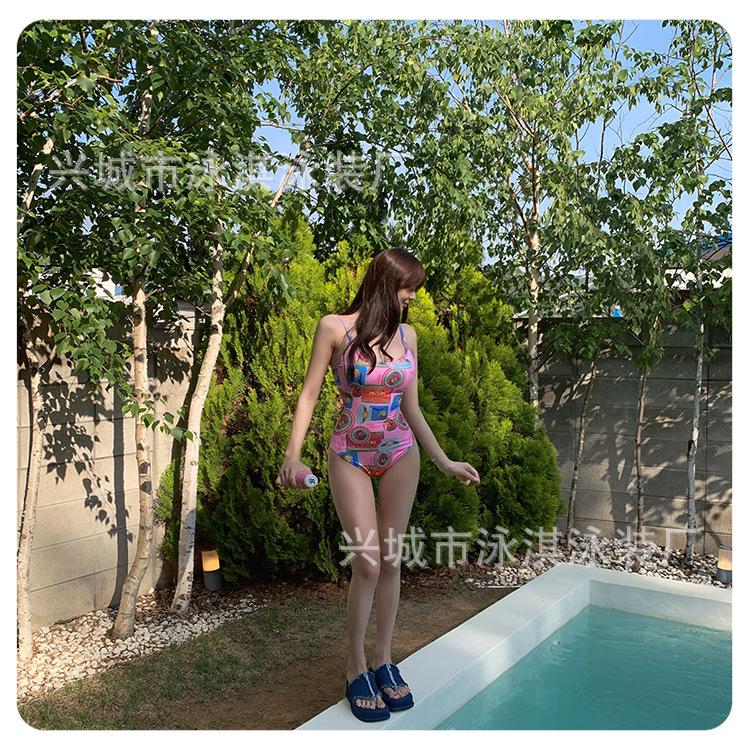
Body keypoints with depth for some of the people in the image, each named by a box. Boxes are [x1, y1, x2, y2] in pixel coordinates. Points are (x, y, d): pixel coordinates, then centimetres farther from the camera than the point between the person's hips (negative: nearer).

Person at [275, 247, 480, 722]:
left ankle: (384, 660, 24)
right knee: (368, 562, -5)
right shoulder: (336, 328, -8)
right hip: (351, 457, -4)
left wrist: (444, 462, 9)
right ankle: (357, 669, 15)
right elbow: (310, 394, -6)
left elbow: (411, 408, 9)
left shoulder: (406, 334, 4)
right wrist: (293, 456, -15)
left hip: (400, 456, 4)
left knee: (391, 560, 8)